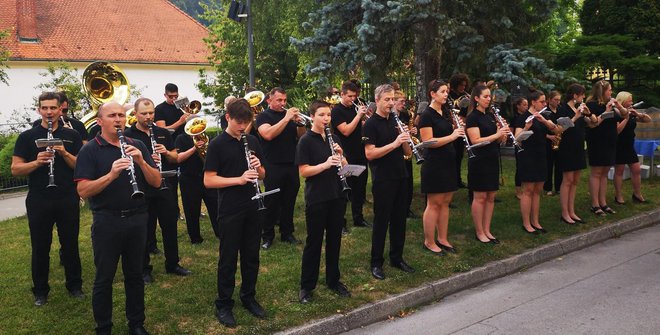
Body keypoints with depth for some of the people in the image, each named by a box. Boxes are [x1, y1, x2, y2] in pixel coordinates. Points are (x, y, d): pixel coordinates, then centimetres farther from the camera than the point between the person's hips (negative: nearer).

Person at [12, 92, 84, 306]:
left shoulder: (71, 136, 4)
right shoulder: (27, 137, 1)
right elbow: (15, 169, -3)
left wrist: (64, 153, -18)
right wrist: (37, 162, -21)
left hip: (68, 200, 1)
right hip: (38, 202, 0)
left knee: (70, 244, 10)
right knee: (40, 247, 9)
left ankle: (75, 285, 26)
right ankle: (40, 291, 24)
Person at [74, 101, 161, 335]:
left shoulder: (137, 146, 6)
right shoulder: (90, 150, -4)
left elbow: (156, 182, 0)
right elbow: (83, 191, -13)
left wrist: (141, 161, -18)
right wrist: (111, 174, -27)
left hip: (137, 219, 3)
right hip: (106, 221, -3)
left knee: (135, 275, 14)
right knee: (104, 278, 8)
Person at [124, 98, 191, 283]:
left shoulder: (163, 133, 8)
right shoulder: (128, 135, -4)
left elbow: (175, 158, 11)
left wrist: (166, 152, -11)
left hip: (164, 188, 4)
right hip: (142, 190, -4)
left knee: (170, 227, 11)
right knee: (145, 231, 6)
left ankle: (172, 264, 27)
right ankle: (145, 269, 21)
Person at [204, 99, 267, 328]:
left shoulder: (252, 141, 8)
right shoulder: (217, 144, -8)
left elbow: (262, 175, 13)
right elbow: (208, 181, -13)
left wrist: (258, 167, -9)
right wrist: (238, 179, -23)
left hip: (253, 208, 5)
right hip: (230, 212, -5)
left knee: (251, 256, 14)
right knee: (228, 259, 5)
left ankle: (249, 298, 30)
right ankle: (223, 305, 18)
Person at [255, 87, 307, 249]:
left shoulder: (289, 114, 13)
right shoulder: (264, 116, -2)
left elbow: (301, 136, 9)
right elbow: (268, 134, -21)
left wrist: (300, 123, -10)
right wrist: (286, 119, -22)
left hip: (292, 165, 5)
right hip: (273, 167, -5)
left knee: (289, 201, 11)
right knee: (271, 202, 1)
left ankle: (287, 233, 22)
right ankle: (268, 236, 11)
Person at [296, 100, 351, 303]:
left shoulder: (334, 138, 9)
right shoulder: (306, 141, -8)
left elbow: (346, 166, 11)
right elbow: (303, 171, -14)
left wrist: (340, 156, -9)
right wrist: (326, 164, -27)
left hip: (336, 196, 6)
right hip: (316, 199, -5)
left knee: (334, 239, 13)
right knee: (314, 241, 2)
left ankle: (333, 280, 27)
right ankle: (307, 286, 15)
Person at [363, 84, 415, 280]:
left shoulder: (395, 121, 11)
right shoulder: (371, 124, -8)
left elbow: (407, 152, 10)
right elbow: (369, 153, -19)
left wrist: (406, 141, -11)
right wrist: (394, 144, -25)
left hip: (399, 177, 6)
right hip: (382, 180, -6)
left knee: (399, 220, 12)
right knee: (381, 221, 1)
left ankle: (397, 258, 25)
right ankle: (376, 263, 12)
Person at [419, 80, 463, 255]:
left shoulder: (445, 114, 13)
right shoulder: (427, 115, -12)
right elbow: (428, 142, -20)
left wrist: (457, 129, 2)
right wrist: (452, 136, -22)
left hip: (448, 163, 8)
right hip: (434, 165, -8)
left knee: (445, 203, 12)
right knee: (434, 204, -1)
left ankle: (442, 239, 22)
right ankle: (429, 242, 9)